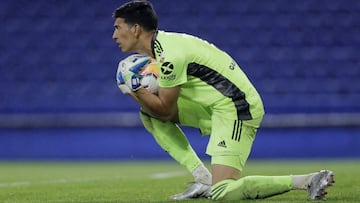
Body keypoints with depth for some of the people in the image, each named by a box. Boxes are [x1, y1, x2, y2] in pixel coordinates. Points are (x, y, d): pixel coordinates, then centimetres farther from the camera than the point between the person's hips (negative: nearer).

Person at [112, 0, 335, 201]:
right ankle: (203, 179, 5)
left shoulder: (170, 55, -19)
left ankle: (307, 180, -12)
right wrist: (139, 92, -2)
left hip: (236, 109, -10)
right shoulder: (160, 45, 10)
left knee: (222, 192, -16)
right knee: (149, 113, 8)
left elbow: (164, 110, -13)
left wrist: (134, 87, -10)